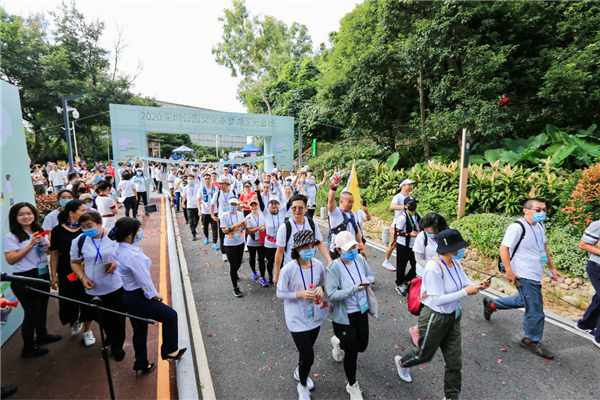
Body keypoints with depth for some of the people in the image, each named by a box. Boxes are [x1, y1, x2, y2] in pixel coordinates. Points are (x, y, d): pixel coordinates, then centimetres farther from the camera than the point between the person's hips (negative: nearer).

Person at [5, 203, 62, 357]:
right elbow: (10, 260, -18)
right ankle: (28, 347, 18)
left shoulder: (40, 232, 6)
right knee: (32, 311, 1)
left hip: (43, 274, 6)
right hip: (25, 278, -6)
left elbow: (49, 251, 18)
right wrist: (31, 245, -24)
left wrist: (47, 247, -5)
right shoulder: (11, 236, -12)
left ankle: (42, 335, 38)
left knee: (42, 307, 19)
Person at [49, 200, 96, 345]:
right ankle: (75, 321, 43)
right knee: (68, 302, 8)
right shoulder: (58, 230, -5)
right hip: (66, 273, 1)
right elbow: (54, 254, 0)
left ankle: (87, 331, 29)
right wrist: (54, 275, 0)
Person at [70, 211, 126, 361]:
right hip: (94, 290, 2)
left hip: (116, 286, -2)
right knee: (103, 318, 19)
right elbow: (75, 262, 8)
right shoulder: (79, 241, -5)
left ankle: (117, 345, 33)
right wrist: (83, 277, -8)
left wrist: (117, 262, -19)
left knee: (118, 318, 10)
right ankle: (110, 336, 49)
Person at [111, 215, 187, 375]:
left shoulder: (119, 249, -3)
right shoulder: (133, 256, -31)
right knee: (170, 315, 7)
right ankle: (169, 351, 22)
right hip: (137, 299, -10)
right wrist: (155, 294, -7)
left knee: (140, 331, 24)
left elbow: (137, 236, 19)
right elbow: (144, 280, -22)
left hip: (126, 295, 10)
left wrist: (143, 221, 19)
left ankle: (141, 364, 41)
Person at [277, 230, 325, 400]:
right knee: (308, 357, -1)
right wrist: (300, 294, -27)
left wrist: (320, 288, -16)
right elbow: (280, 293, -14)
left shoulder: (319, 265, -11)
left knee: (306, 350, 24)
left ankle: (299, 371, 58)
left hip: (314, 315, 5)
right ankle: (302, 385, 33)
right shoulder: (288, 269, -25)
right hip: (297, 319, -5)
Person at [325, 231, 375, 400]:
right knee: (351, 353, 8)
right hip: (344, 316, -6)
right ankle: (352, 386, 39)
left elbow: (371, 276, 6)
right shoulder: (334, 268, -26)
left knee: (362, 346, 22)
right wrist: (354, 289, -35)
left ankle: (339, 343, 55)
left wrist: (367, 280, -17)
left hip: (361, 311, 6)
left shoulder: (360, 259, -9)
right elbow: (331, 294, -30)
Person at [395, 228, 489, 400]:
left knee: (455, 360, 17)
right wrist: (465, 292, -30)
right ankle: (402, 362, 50)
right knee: (425, 354, 18)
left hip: (453, 316, 7)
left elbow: (465, 284, 0)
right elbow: (438, 299, -30)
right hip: (435, 318, -7)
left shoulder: (455, 263, -6)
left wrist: (478, 286, -20)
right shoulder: (434, 268, -31)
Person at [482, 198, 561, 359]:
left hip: (535, 274, 10)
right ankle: (531, 341, 22)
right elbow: (504, 248, -22)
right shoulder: (517, 227, -21)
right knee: (535, 309, 1)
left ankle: (491, 304, 40)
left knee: (524, 301, 25)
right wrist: (509, 271, -26)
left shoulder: (540, 226, 7)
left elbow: (544, 247, 21)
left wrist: (552, 267, 21)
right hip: (525, 276, -9)